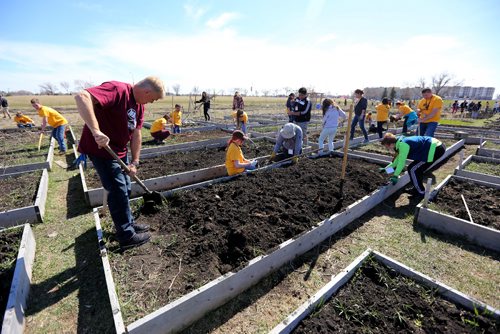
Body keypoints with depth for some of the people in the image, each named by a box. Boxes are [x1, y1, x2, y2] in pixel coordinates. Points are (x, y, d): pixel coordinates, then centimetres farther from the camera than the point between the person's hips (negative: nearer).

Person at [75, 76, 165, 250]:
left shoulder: (139, 104, 4)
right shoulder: (118, 89, -23)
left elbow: (136, 134, 1)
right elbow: (81, 97, -37)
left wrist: (135, 162, -5)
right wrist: (96, 131, -44)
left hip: (120, 151, 9)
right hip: (101, 148, -9)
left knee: (125, 190, 18)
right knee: (118, 191, -3)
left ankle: (128, 223, 36)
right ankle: (127, 236, 11)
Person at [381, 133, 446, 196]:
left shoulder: (403, 145, -20)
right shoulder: (401, 143, 11)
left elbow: (401, 162, -18)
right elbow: (398, 160, 21)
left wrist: (395, 176, -10)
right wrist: (386, 168, 23)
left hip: (435, 149, -10)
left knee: (412, 169, -4)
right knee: (417, 168, 20)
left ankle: (421, 192, 10)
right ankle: (418, 188, 34)